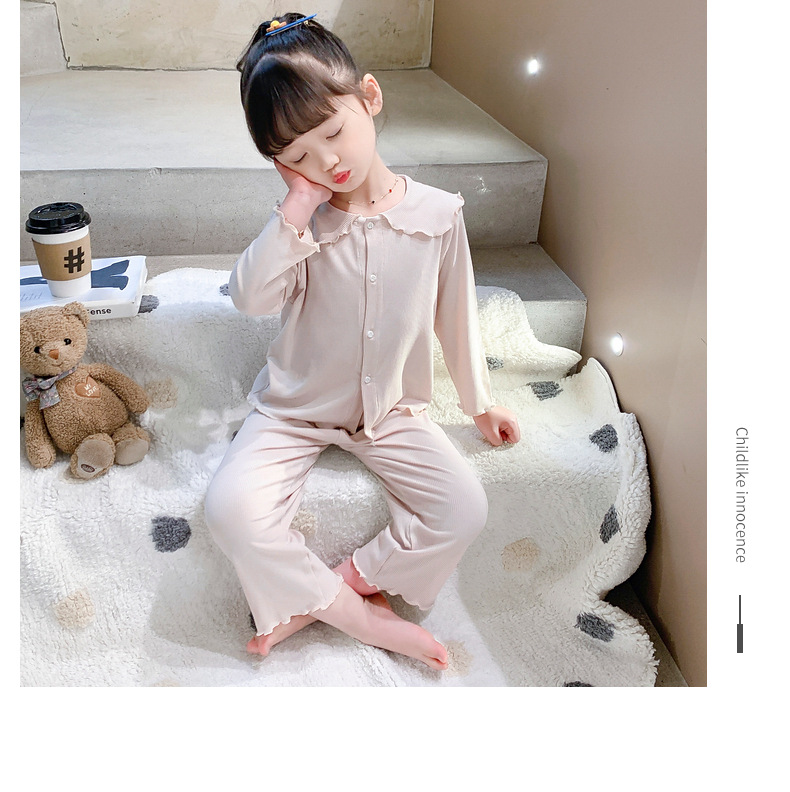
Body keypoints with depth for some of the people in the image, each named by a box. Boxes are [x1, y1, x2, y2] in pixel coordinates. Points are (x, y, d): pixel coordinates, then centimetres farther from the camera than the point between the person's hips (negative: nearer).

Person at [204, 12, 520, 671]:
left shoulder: (439, 213, -8)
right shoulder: (304, 220, -9)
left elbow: (456, 312, 5)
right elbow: (251, 296, -25)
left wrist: (480, 399, 12)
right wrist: (300, 204, -27)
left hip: (393, 412, 1)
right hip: (296, 410, -1)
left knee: (465, 508, -17)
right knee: (231, 507, -22)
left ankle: (313, 599, -3)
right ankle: (362, 616, -6)